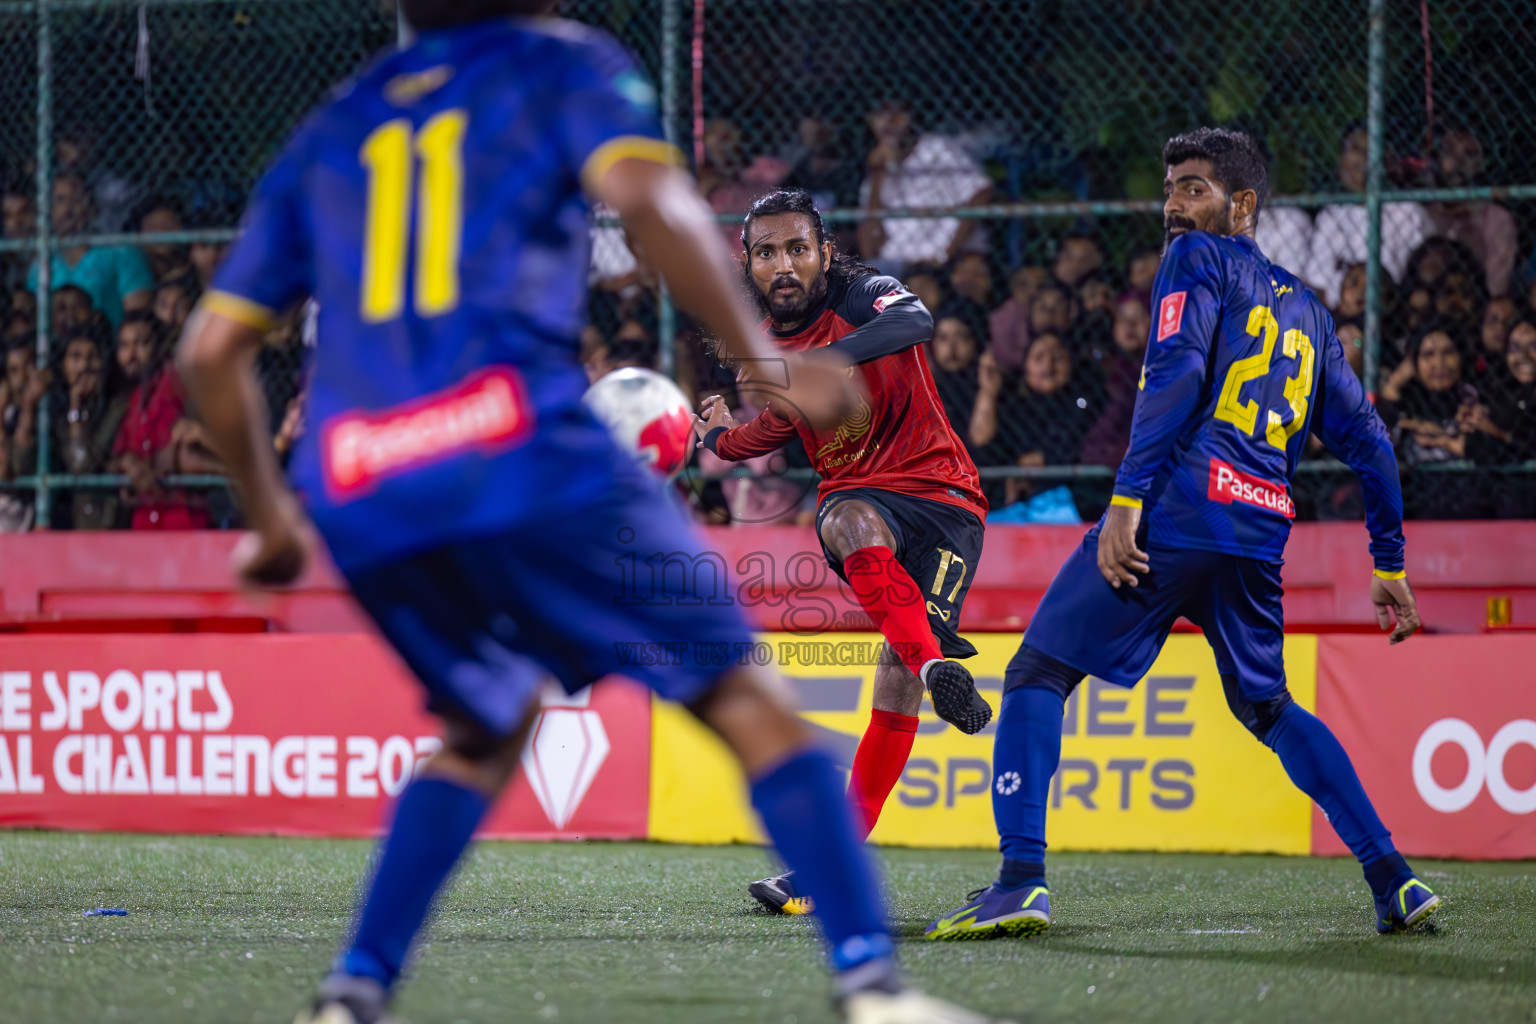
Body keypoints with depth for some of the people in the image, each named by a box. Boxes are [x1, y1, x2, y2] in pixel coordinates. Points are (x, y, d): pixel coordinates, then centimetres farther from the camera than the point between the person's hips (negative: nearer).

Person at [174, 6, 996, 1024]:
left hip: (354, 493, 5)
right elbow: (643, 194, -9)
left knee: (489, 727, 27)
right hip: (522, 459, -5)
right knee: (748, 702, 1)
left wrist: (272, 518, 33)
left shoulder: (333, 130, 26)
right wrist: (765, 360, -8)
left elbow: (212, 347, 23)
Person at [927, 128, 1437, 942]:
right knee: (1267, 707, 24)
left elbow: (1176, 373, -12)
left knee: (1038, 676, -2)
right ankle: (1393, 880, 13)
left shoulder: (1200, 260, 5)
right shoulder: (1306, 309, 25)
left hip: (1177, 510, -7)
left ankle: (1021, 879, -18)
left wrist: (1126, 499, -18)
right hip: (1260, 534, 7)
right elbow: (1367, 441, 23)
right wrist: (1390, 566, 28)